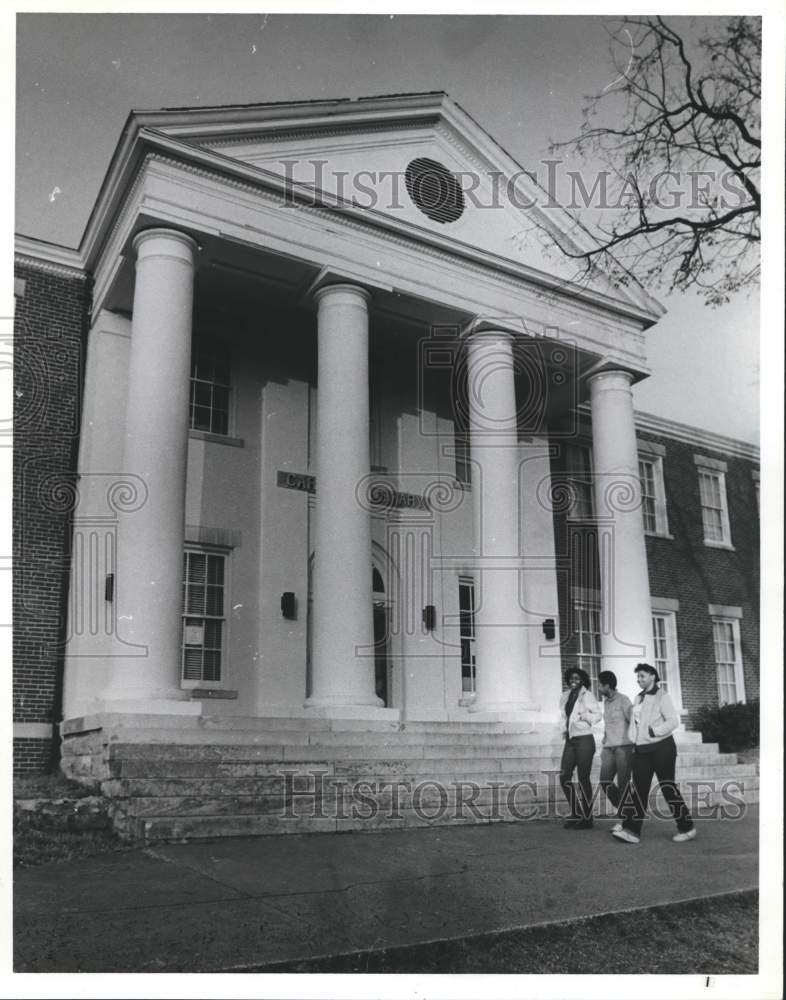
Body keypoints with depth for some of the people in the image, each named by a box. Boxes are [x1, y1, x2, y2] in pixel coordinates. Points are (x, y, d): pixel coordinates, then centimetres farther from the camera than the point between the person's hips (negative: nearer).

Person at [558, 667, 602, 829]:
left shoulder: (587, 695, -5)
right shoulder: (565, 696, 13)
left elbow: (597, 715, -10)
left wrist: (582, 716, -22)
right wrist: (563, 729, 5)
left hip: (584, 739, -6)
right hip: (570, 740, 6)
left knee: (583, 779, -3)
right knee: (564, 776, 2)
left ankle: (587, 818, 6)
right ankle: (575, 813, 15)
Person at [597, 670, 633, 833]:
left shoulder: (623, 700, -8)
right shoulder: (606, 702, 15)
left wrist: (636, 746, -14)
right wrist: (603, 746, 18)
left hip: (624, 746, -7)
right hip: (609, 748, 7)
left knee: (623, 784, -6)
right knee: (605, 782, -2)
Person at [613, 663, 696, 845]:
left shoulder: (661, 697, -7)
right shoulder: (638, 699, 16)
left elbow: (673, 721, -16)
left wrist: (653, 731, -20)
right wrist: (633, 739, 9)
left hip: (661, 748, -6)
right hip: (641, 749, 6)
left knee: (668, 788, 0)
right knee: (638, 789, -3)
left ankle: (687, 828, 14)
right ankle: (632, 830, -8)